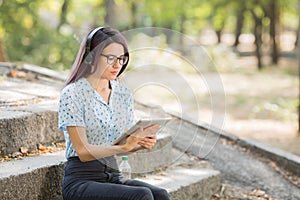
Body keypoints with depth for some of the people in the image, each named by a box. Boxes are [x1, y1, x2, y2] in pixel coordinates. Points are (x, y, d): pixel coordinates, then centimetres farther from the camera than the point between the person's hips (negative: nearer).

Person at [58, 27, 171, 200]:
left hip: (114, 176, 6)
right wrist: (124, 146, -28)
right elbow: (83, 151, -14)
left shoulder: (124, 94, 11)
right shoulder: (73, 94, -8)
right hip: (81, 181, -6)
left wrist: (140, 144, -6)